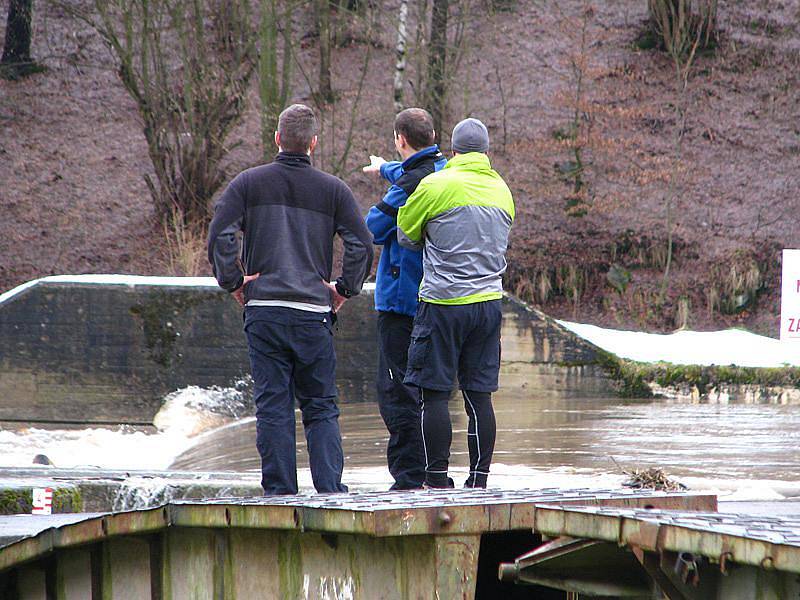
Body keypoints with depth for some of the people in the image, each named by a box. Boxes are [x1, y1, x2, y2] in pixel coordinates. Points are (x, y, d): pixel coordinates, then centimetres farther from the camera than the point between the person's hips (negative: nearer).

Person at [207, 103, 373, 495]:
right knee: (321, 408, 8)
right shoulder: (332, 190, 4)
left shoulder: (248, 183, 3)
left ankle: (279, 492, 0)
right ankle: (329, 488, -3)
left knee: (272, 408, 2)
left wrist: (233, 282, 3)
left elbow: (220, 236, -7)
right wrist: (345, 289, 8)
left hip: (263, 312, 0)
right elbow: (362, 245, -2)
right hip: (314, 313, 0)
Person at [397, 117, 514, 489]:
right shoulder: (502, 191, 10)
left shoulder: (436, 186, -8)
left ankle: (437, 480, -2)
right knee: (479, 395, 7)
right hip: (489, 304, 5)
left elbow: (406, 235, 4)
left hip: (443, 304, -5)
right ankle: (479, 480, 6)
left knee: (435, 394, -1)